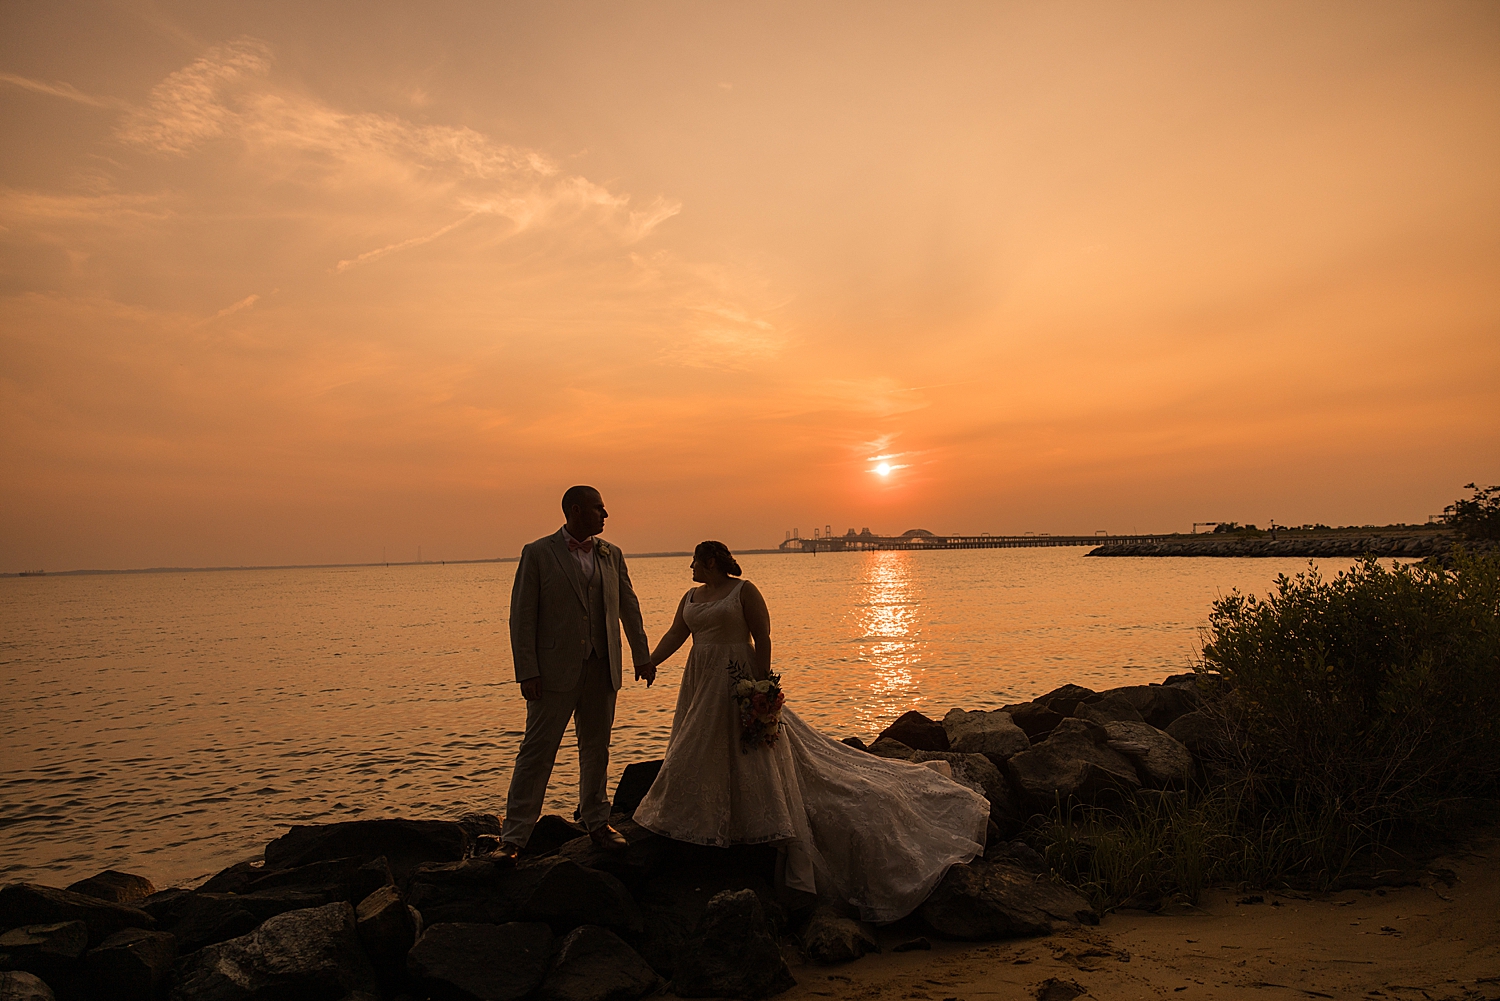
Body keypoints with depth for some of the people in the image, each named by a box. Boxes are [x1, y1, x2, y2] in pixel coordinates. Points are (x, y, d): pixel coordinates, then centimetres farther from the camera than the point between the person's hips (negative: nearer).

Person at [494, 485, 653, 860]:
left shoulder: (611, 555, 10)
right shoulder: (538, 554, -4)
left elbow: (629, 607, 17)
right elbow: (522, 616, -6)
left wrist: (642, 656, 18)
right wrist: (527, 672, -11)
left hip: (602, 671, 4)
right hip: (555, 671, -4)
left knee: (596, 748, 14)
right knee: (536, 751, -1)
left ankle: (597, 822, 29)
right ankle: (513, 836, 8)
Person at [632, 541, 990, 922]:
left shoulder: (744, 591, -10)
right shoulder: (690, 597, 11)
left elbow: (763, 638, -13)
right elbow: (675, 634, 4)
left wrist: (762, 684, -18)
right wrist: (653, 660, -13)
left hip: (739, 681, -7)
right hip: (702, 684, 7)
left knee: (753, 755, -4)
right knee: (699, 755, 12)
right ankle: (702, 828, 26)